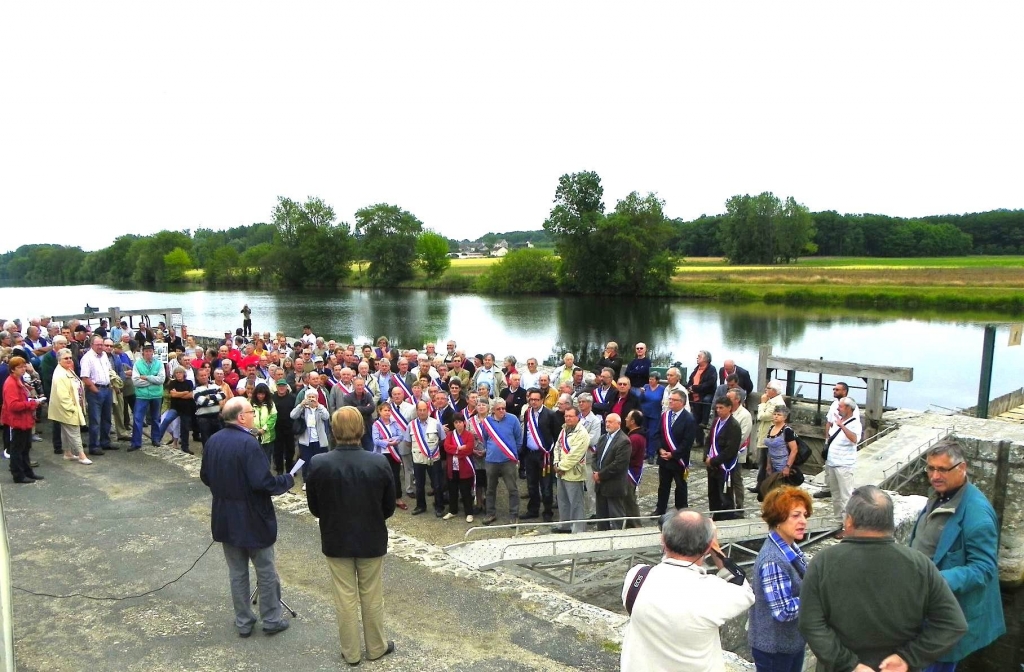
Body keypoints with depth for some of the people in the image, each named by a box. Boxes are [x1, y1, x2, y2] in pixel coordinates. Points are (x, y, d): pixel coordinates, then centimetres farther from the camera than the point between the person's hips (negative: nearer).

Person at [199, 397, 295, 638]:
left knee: (237, 572, 17)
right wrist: (287, 480, -11)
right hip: (253, 519, -6)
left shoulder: (213, 441, -2)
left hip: (225, 518, 6)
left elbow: (205, 476, 8)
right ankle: (271, 620, 22)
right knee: (266, 571, 11)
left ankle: (243, 622, 27)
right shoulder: (248, 443, -24)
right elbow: (263, 483, -28)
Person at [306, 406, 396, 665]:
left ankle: (351, 652, 28)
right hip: (372, 539, 0)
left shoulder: (319, 464, -18)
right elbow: (389, 507, -6)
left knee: (345, 598, 15)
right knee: (372, 596, 17)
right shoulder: (379, 462, -18)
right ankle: (376, 647, 32)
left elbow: (314, 507, -4)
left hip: (336, 540, 0)